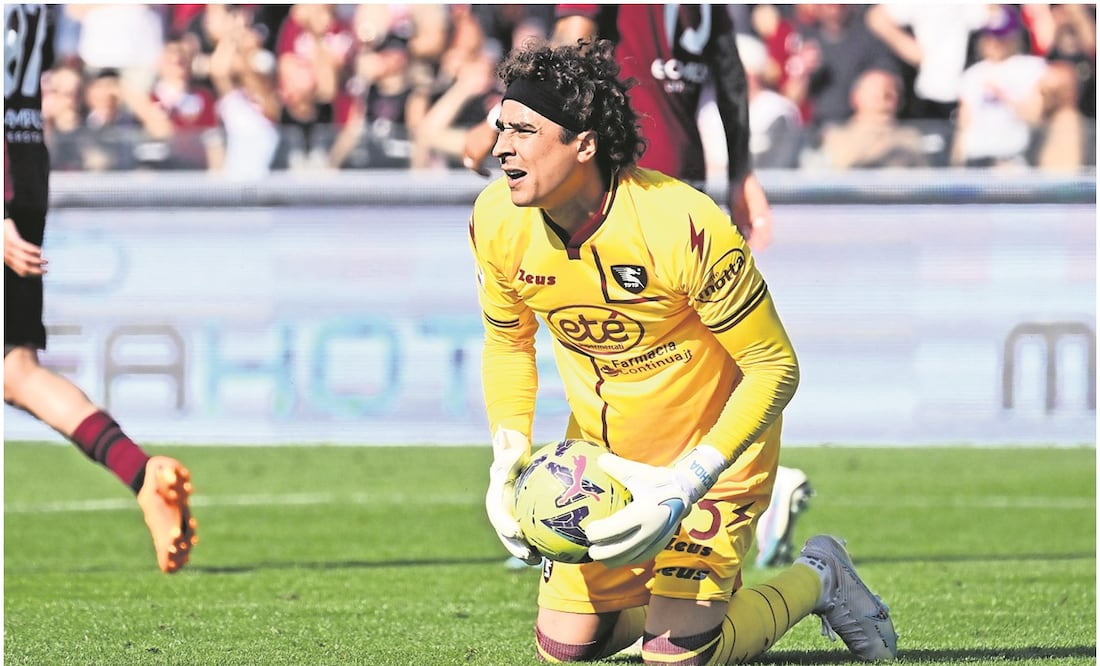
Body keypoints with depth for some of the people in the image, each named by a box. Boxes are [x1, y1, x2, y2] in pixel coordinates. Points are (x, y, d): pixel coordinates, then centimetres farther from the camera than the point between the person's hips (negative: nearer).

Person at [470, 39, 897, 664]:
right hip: (601, 450, 5)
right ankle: (662, 585, 34)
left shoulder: (684, 227, -32)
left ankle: (816, 580, 17)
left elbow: (776, 367, -24)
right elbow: (506, 341, 6)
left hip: (715, 445, -5)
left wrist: (685, 486, -31)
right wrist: (509, 455, -10)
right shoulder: (496, 222, -15)